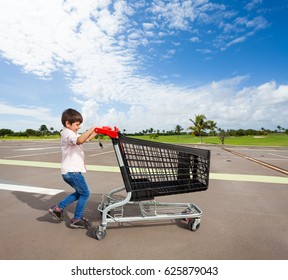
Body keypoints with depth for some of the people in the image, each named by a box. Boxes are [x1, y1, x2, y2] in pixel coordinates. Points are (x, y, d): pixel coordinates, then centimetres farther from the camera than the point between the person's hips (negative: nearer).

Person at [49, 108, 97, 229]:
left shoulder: (72, 134, 17)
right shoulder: (68, 133, -15)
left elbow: (87, 138, 23)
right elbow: (79, 140, -37)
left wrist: (97, 131, 9)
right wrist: (91, 129, -30)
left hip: (68, 172, 10)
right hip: (72, 171, -10)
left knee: (80, 192, 22)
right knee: (85, 193, 2)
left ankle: (58, 208, 26)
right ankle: (76, 220, 14)